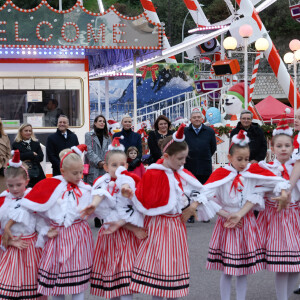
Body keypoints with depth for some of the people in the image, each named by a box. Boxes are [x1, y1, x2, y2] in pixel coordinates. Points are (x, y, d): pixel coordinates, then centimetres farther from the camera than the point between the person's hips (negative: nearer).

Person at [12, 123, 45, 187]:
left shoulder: (36, 143, 14)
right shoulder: (16, 144, 6)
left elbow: (41, 157, 4)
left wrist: (30, 159, -10)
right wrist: (32, 154, -8)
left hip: (37, 173, 2)